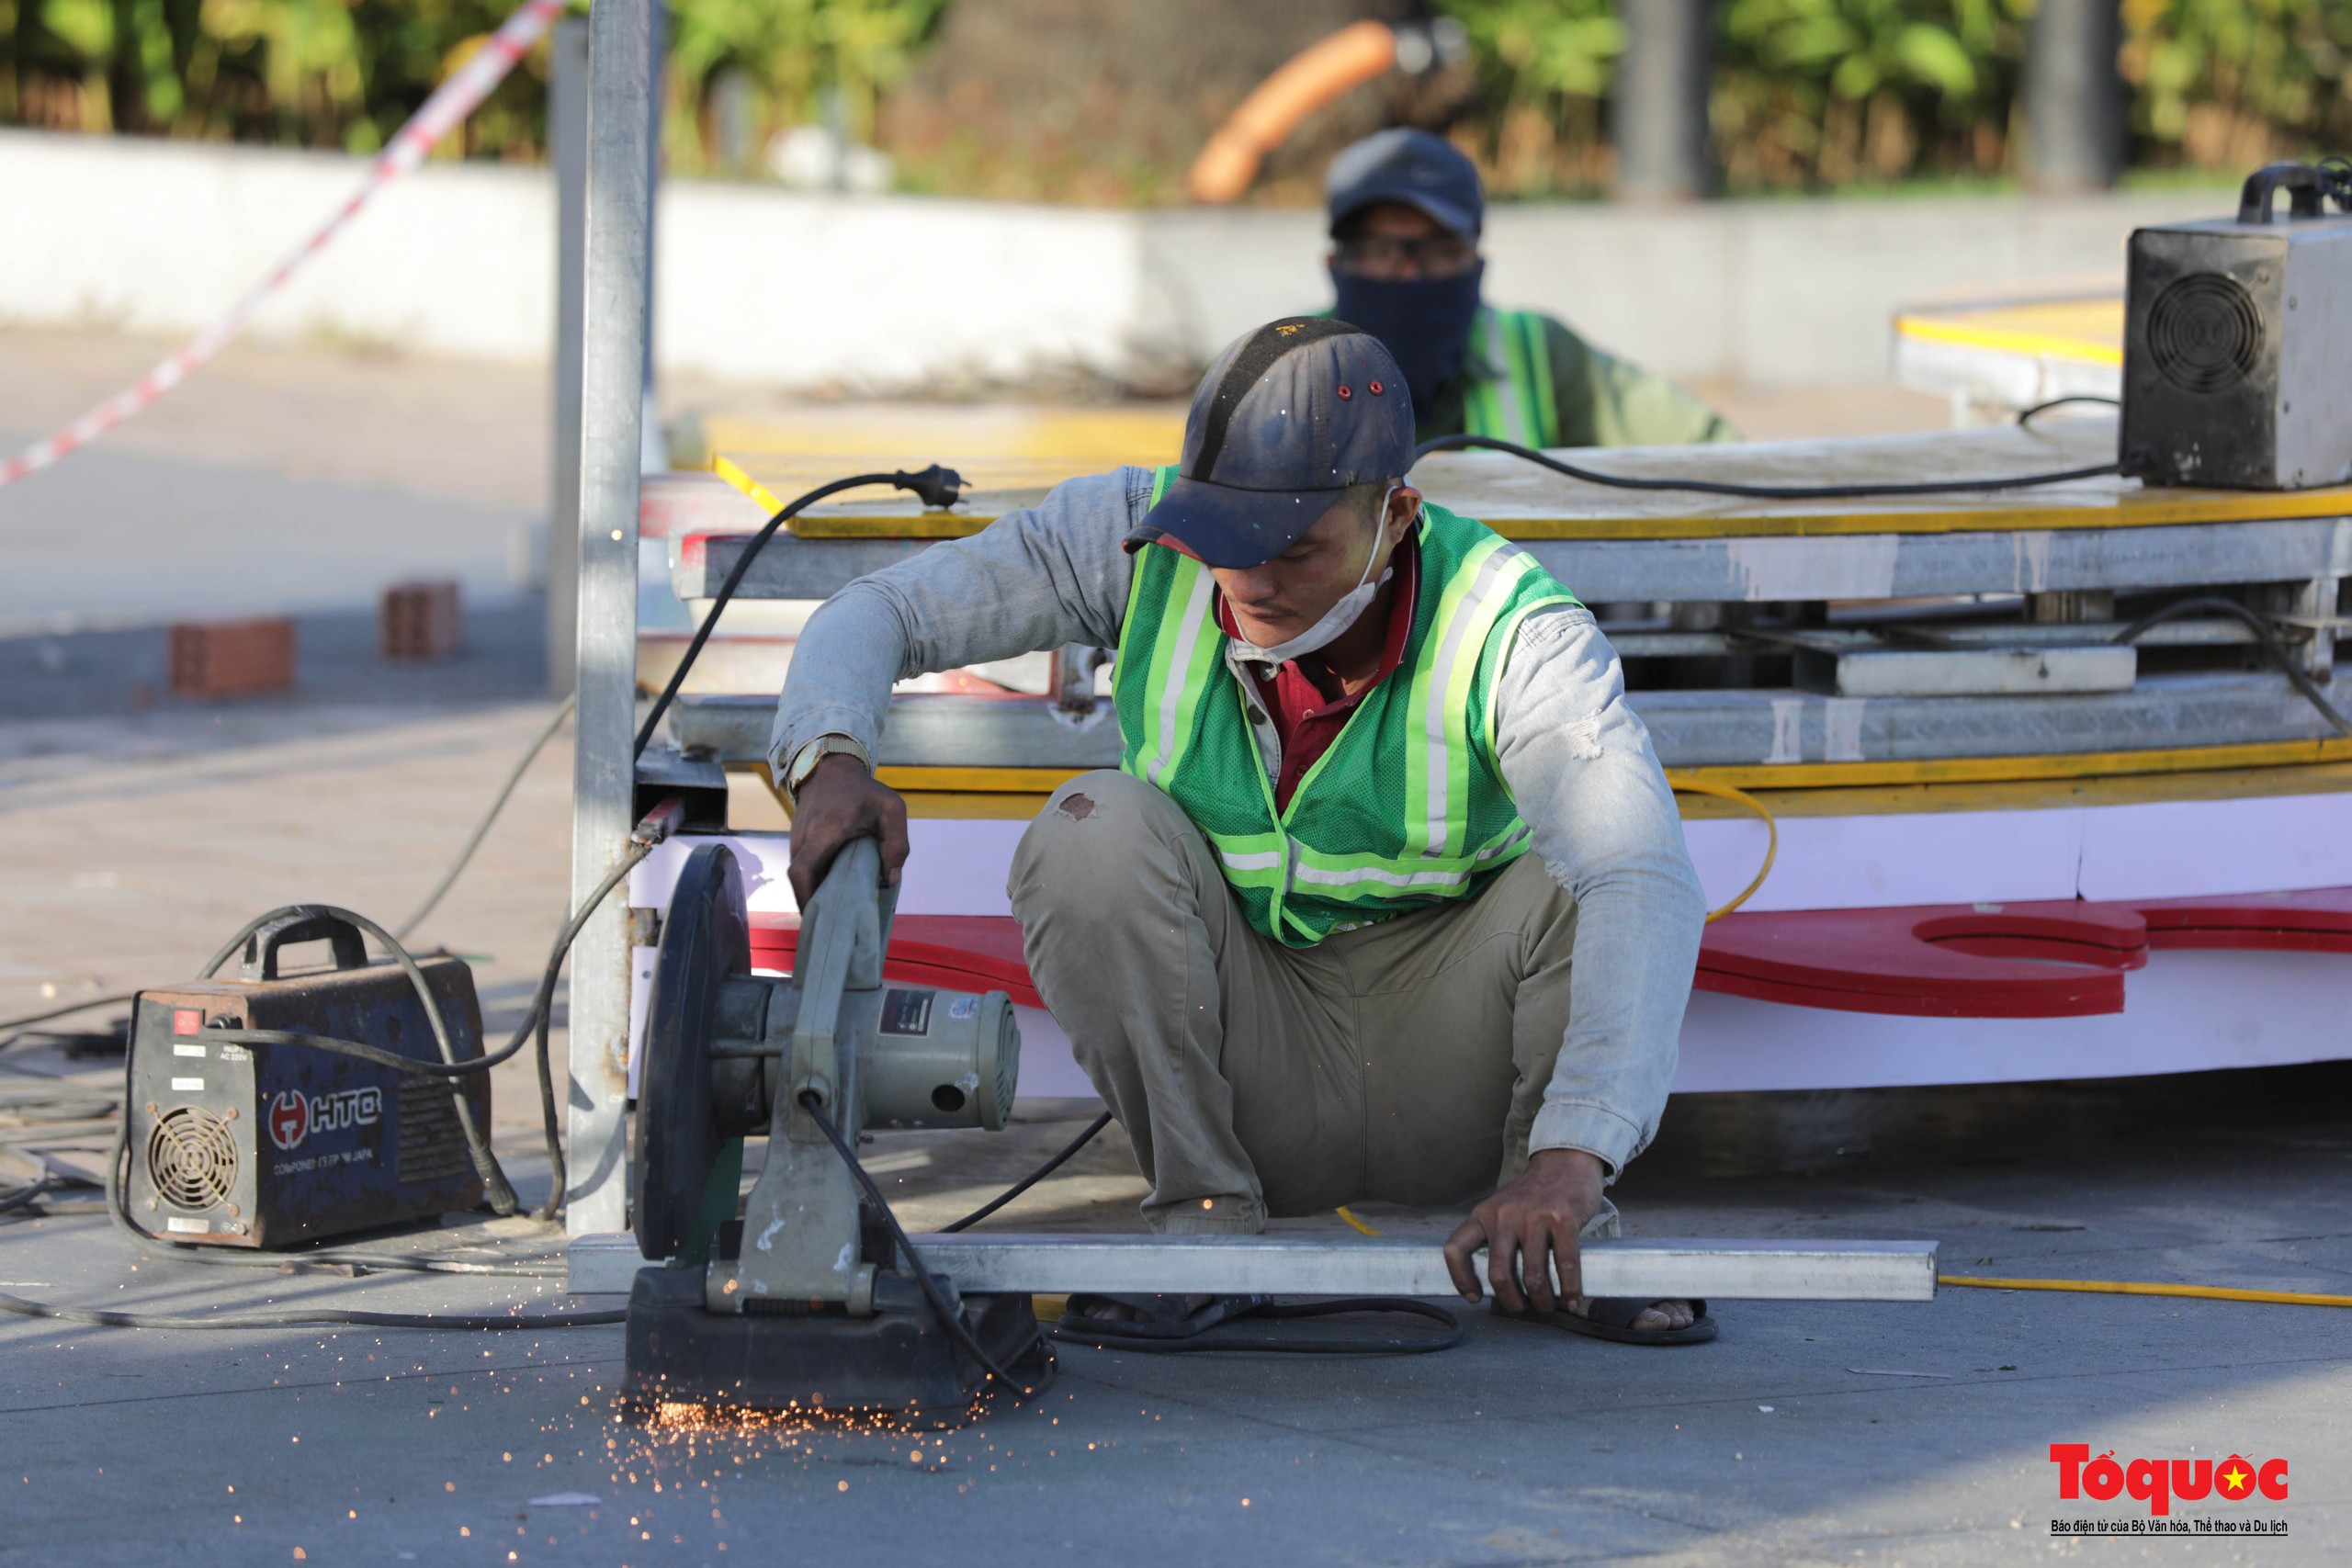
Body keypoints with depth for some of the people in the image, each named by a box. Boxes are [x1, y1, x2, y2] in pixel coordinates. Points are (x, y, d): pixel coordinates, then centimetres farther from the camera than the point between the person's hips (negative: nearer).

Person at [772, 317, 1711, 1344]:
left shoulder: (1510, 631, -23)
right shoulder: (1144, 538, -16)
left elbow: (1648, 883, -37)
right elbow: (880, 611, -11)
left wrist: (1568, 1159, -53)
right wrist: (831, 760, -37)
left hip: (1444, 1080, -2)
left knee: (1586, 877, -29)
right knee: (1095, 830, -25)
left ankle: (1555, 1238, -6)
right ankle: (1203, 1221, -11)